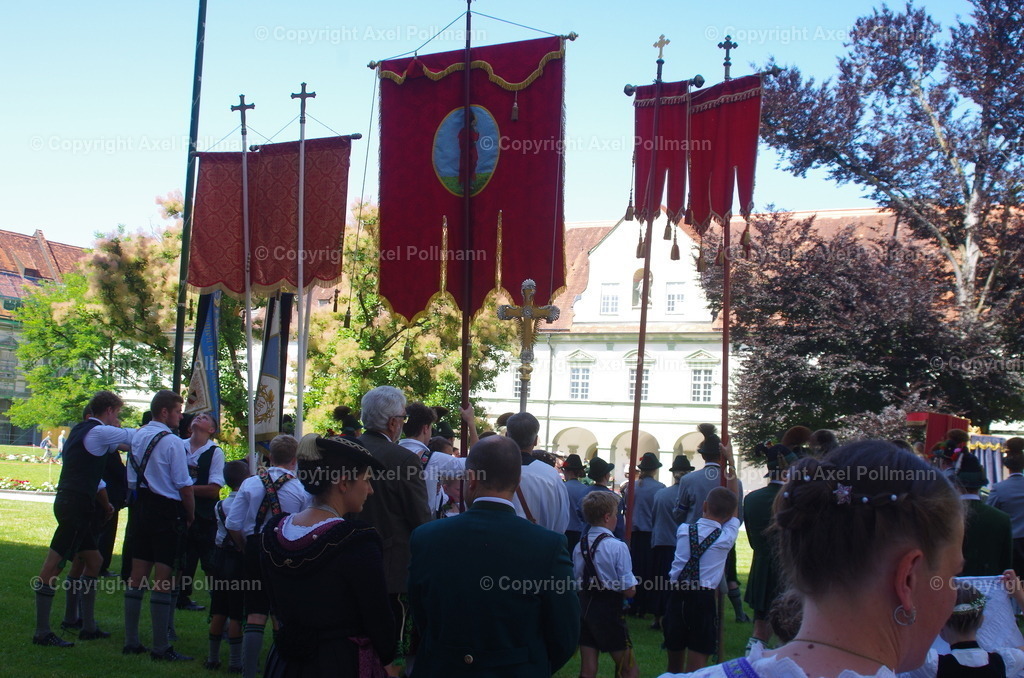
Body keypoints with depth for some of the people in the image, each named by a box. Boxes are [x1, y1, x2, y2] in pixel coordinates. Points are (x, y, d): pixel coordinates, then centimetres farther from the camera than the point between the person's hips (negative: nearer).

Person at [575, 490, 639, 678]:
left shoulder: (579, 546, 0)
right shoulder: (618, 547, -16)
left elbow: (577, 582, 7)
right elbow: (629, 591, -15)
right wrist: (632, 587, 5)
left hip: (584, 607, 6)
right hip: (610, 612, -6)